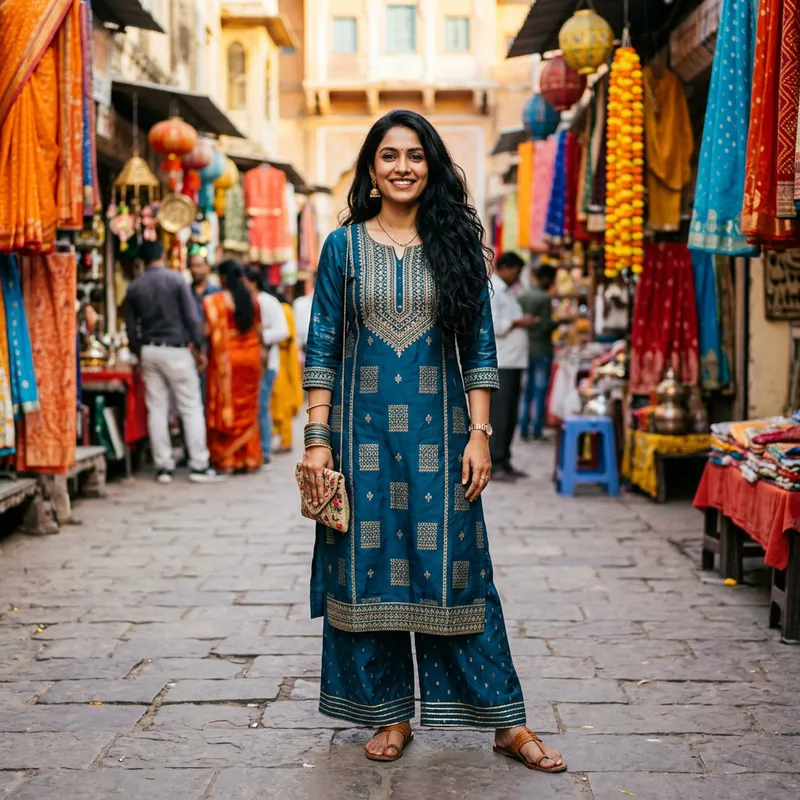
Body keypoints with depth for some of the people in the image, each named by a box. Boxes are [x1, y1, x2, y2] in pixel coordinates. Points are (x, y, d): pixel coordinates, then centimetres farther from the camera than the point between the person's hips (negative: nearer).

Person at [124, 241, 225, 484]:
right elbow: (192, 317, -8)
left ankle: (163, 466, 6)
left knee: (156, 409, 6)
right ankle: (198, 466, -3)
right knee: (191, 407, 0)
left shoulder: (134, 288, 6)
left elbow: (131, 327, 9)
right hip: (176, 349, -4)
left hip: (148, 351, 4)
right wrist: (198, 348, 0)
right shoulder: (176, 280, -4)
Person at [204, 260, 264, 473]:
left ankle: (226, 460, 4)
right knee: (248, 409, 11)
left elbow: (208, 330, -16)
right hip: (250, 356, 4)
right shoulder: (252, 300, 4)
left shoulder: (213, 301, -11)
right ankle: (249, 458, 14)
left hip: (225, 358, -4)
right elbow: (259, 330, 7)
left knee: (224, 408, 3)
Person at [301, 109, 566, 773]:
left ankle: (506, 721, 9)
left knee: (455, 569, 2)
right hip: (362, 431, 1)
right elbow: (321, 349, 3)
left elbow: (480, 349, 4)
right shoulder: (343, 247, 4)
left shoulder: (456, 244, 5)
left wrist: (479, 434, -4)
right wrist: (318, 439, -4)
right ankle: (388, 713, 19)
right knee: (369, 568, 5)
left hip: (437, 433, 0)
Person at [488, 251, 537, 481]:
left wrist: (524, 320, 10)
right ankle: (494, 464, -8)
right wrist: (518, 322, -11)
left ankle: (504, 461, 18)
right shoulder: (491, 291, -10)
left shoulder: (508, 291, 21)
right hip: (500, 362, -10)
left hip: (514, 360, 10)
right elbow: (492, 325, -20)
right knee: (499, 413, -9)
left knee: (511, 413, 12)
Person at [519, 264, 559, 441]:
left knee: (526, 390, 12)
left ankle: (524, 430, 13)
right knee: (540, 390, 0)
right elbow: (546, 326, -17)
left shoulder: (522, 296, 4)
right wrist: (559, 321, -1)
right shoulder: (544, 298, -15)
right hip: (542, 349, -6)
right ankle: (537, 431, 2)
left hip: (526, 348, 6)